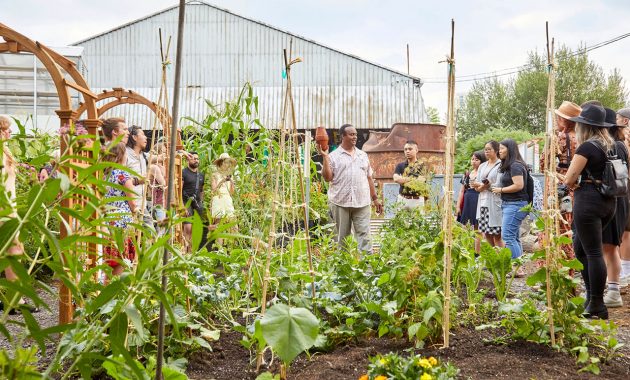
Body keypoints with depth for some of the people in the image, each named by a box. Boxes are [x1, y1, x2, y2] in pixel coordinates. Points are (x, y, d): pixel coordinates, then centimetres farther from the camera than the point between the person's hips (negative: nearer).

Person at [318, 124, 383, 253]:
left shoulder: (363, 155, 15)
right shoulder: (333, 156, 2)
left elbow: (369, 178, 18)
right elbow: (327, 177, -5)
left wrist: (375, 198, 15)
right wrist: (325, 156, -10)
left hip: (362, 203, 3)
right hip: (340, 202, -2)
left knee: (364, 234, -3)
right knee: (342, 236, 5)